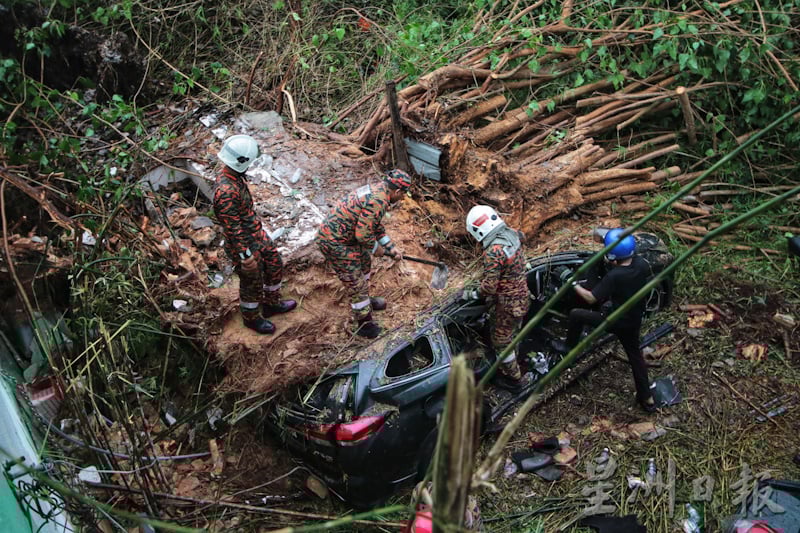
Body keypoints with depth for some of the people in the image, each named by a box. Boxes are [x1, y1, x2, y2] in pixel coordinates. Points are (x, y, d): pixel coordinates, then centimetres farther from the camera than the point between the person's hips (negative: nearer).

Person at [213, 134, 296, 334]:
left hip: (258, 235, 9)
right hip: (245, 244, -9)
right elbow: (233, 228, -30)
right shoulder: (226, 192, -34)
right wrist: (245, 255, -25)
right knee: (252, 284, 12)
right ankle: (251, 317, 37)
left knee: (275, 265, 23)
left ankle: (272, 303, 46)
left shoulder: (236, 176, -3)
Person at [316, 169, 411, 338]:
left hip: (330, 232, 10)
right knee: (357, 284, 2)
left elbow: (375, 225, 22)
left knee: (364, 262, 28)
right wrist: (376, 248, -5)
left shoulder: (375, 190, 9)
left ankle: (365, 301, 48)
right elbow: (363, 234, -24)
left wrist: (391, 247, 22)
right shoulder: (378, 201, -24)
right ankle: (365, 325, 18)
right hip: (335, 243, -10)